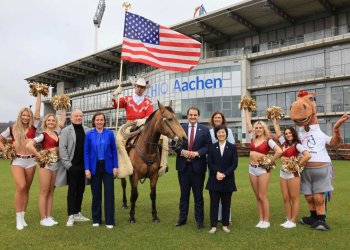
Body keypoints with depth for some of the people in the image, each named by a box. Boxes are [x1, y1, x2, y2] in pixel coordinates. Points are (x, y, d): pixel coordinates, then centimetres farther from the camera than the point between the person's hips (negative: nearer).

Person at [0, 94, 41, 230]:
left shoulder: (33, 127, 8)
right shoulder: (12, 128, 7)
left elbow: (37, 110, 6)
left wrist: (39, 94, 8)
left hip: (30, 160, 2)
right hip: (17, 160, -2)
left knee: (26, 189, 7)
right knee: (21, 187, -17)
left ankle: (23, 216, 16)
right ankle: (18, 218, -6)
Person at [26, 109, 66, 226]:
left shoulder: (56, 132, 10)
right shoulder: (43, 135, -8)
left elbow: (62, 121, 18)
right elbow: (29, 145, -20)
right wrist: (40, 156, -17)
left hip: (55, 164, 7)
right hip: (46, 165, -7)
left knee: (51, 192, 10)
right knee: (44, 193, -1)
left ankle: (49, 217, 17)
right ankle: (43, 219, 5)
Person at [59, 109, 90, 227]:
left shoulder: (87, 130, 7)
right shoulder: (66, 131, -1)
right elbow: (62, 148, -7)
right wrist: (68, 164, -11)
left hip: (84, 165, 4)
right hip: (73, 166, -3)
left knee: (81, 190, 11)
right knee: (72, 190, 3)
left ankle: (77, 213, 23)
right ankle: (71, 216, 11)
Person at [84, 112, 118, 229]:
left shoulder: (110, 133, 0)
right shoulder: (89, 134, -1)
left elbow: (114, 151, 2)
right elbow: (86, 152, -1)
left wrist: (115, 166, -3)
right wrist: (87, 169, -7)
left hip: (107, 166, 0)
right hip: (95, 167, 0)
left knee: (109, 193, 2)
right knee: (96, 193, 11)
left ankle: (109, 221, 11)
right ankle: (96, 219, 24)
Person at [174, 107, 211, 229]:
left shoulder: (204, 130, 2)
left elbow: (208, 146, -4)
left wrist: (197, 153, -17)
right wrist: (182, 151, -15)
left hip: (198, 166, -1)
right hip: (183, 165, 2)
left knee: (198, 195, 7)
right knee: (184, 194, 13)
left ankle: (199, 220, 18)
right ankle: (182, 218, 25)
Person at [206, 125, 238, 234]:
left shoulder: (232, 147, 4)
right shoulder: (212, 147, 6)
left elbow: (234, 164, -3)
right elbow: (209, 163, 0)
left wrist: (224, 174, -13)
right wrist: (217, 173, -16)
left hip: (228, 180, 0)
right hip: (214, 180, 0)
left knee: (226, 204, 7)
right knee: (214, 203, 2)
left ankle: (225, 225, 18)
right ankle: (213, 225, 9)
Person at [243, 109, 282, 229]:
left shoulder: (268, 140, -8)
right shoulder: (253, 138, 7)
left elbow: (279, 151, -22)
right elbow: (248, 122, 11)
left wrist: (270, 162, -13)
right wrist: (246, 109, 15)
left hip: (263, 169, -5)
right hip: (252, 168, 6)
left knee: (262, 196, -2)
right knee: (257, 197, 10)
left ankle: (266, 221, 9)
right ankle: (261, 220, 17)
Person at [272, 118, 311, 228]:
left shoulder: (297, 145, -8)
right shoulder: (284, 143, 10)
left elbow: (308, 155, -23)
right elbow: (277, 130, 14)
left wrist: (297, 165, -16)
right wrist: (274, 118, 16)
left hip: (293, 174, -7)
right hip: (283, 173, 7)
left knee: (294, 198, 1)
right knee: (286, 199, 9)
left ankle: (293, 221, 6)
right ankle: (288, 220, 16)